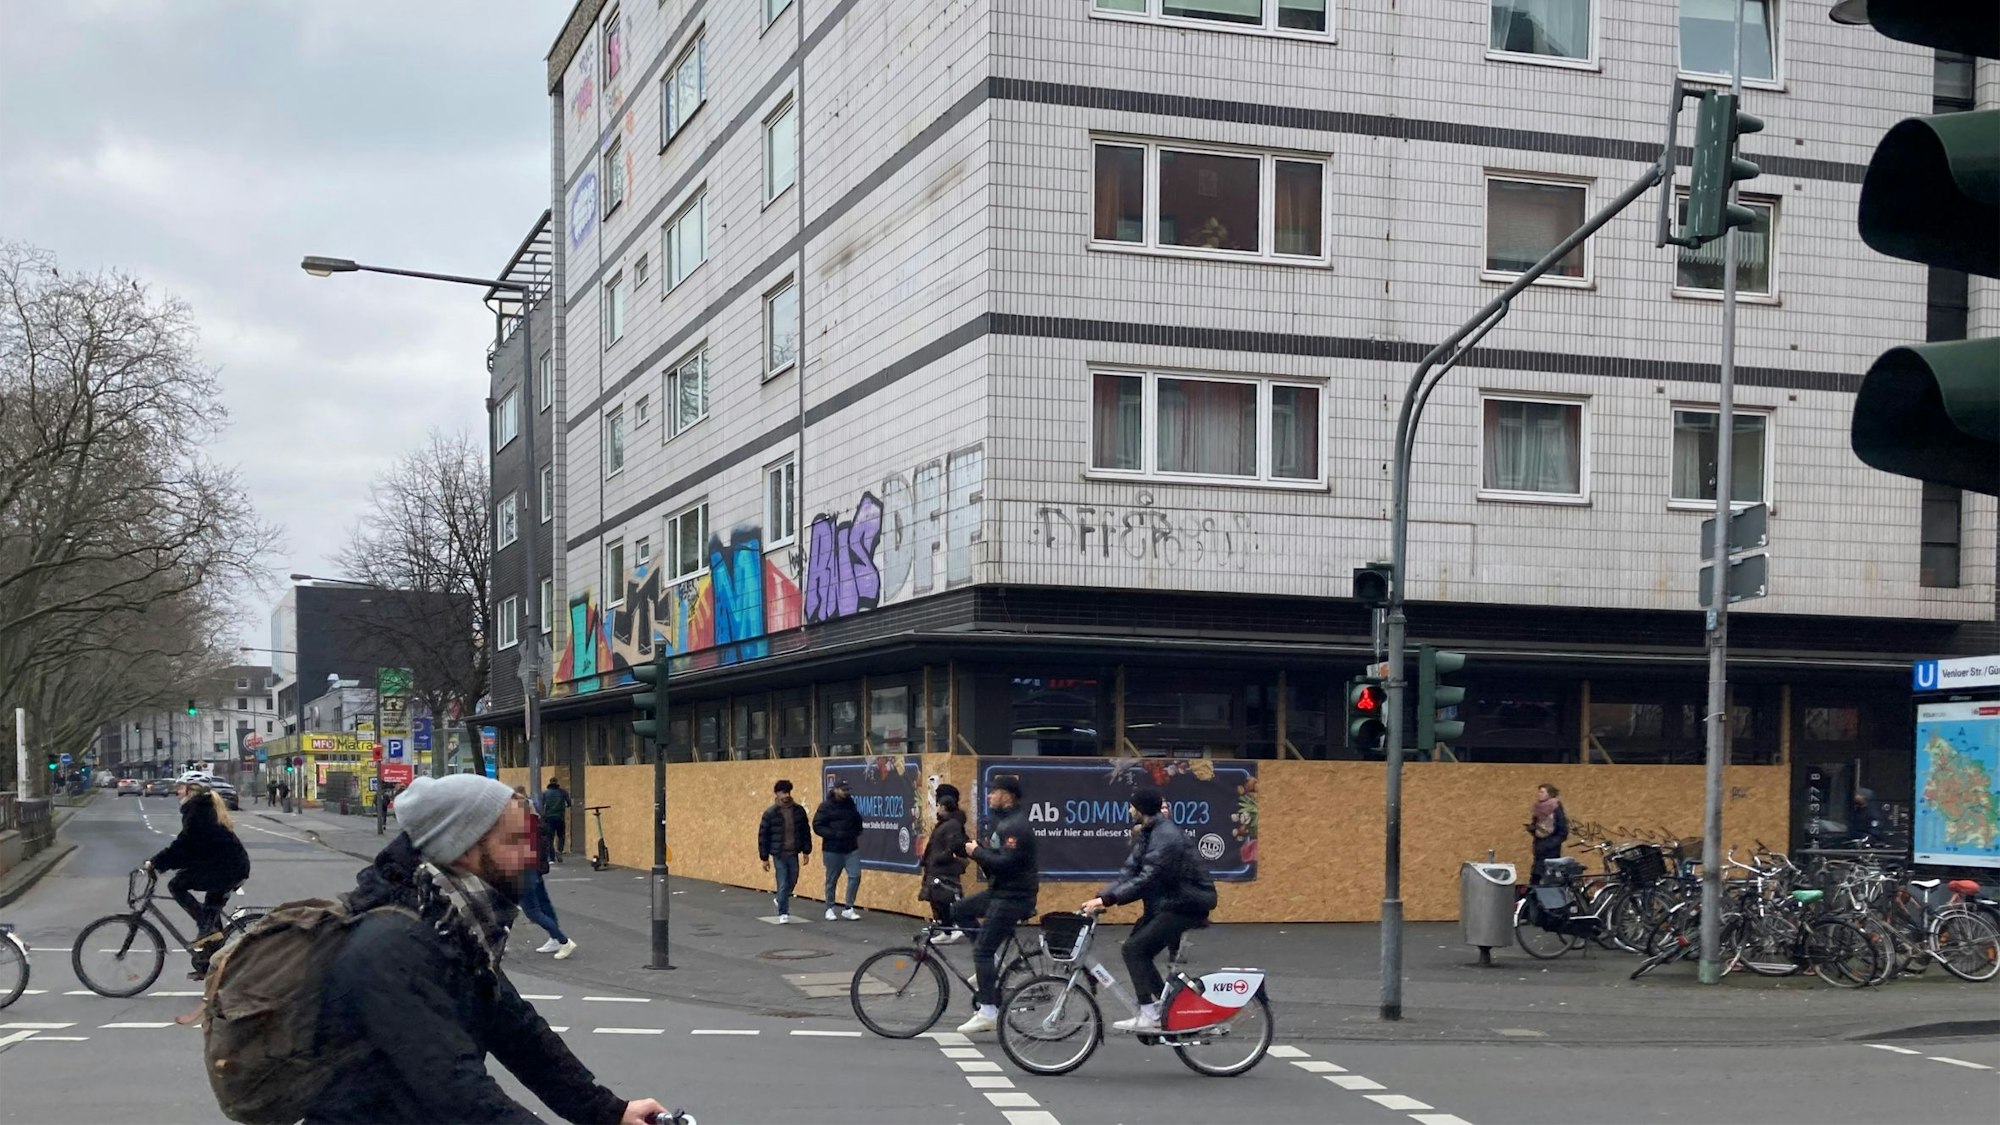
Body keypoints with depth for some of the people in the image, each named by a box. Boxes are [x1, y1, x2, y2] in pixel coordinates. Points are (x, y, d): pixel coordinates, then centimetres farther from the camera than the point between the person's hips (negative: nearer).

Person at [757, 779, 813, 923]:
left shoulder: (798, 811, 1)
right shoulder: (770, 813, -7)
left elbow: (805, 831, 9)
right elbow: (763, 835, -4)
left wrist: (806, 851, 6)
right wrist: (764, 857, -4)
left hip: (793, 853, 3)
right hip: (779, 854, -3)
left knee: (792, 881, 13)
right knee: (783, 884, -4)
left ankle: (780, 899, 41)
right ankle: (783, 913, 7)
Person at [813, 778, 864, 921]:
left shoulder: (850, 803, 6)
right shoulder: (826, 806, -8)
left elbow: (858, 821, 22)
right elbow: (817, 826, -11)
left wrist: (856, 833, 5)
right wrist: (834, 834, -19)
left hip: (851, 849, 4)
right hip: (832, 849, -4)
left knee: (855, 876, -7)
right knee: (832, 880, 7)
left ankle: (848, 909, 3)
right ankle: (829, 909, 21)